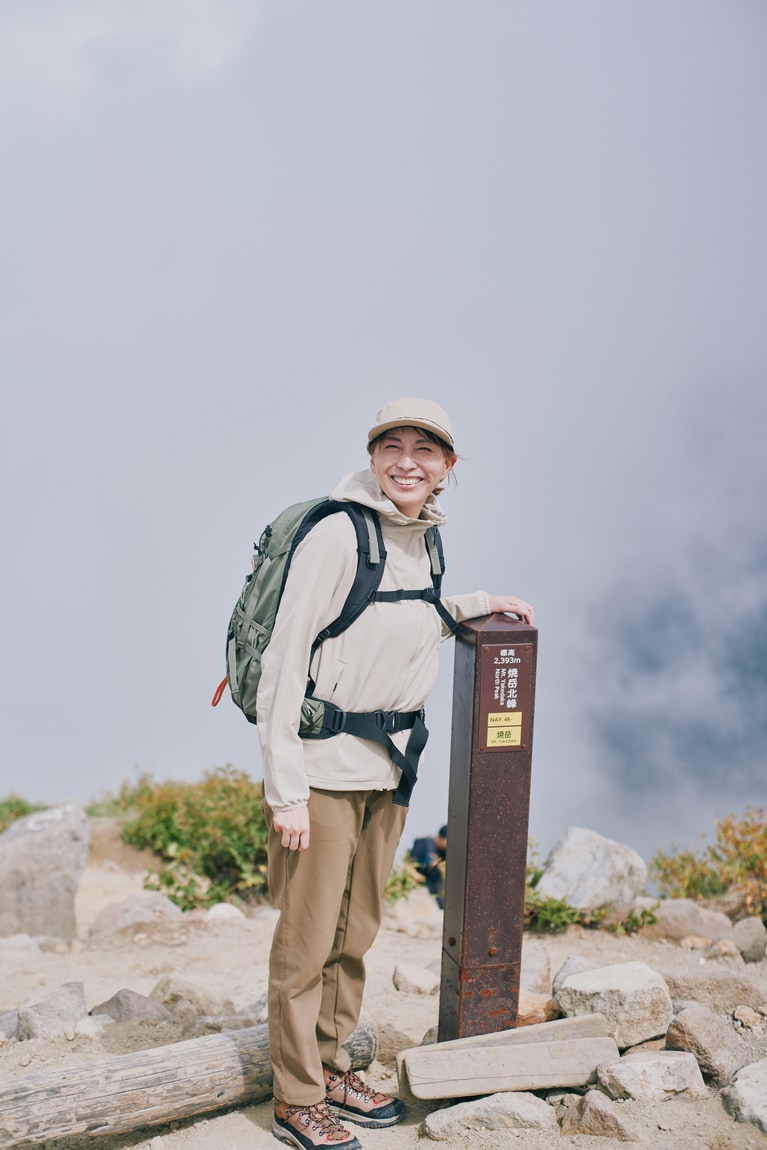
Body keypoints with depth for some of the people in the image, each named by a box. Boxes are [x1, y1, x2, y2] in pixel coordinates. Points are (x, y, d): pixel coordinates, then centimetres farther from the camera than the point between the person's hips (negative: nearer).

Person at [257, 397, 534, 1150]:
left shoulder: (422, 542, 9)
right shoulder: (336, 533, -14)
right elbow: (284, 661, -15)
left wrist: (477, 604, 19)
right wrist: (286, 789, -18)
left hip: (387, 768, 7)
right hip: (324, 768, -7)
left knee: (356, 931, 17)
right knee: (307, 937, 2)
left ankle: (332, 1069, 32)